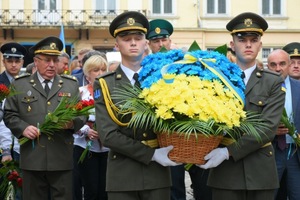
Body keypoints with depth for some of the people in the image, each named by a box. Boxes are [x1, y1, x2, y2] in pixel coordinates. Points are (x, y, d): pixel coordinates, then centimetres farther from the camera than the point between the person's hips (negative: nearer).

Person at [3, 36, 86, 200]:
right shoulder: (20, 85, 9)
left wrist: (73, 122, -13)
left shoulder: (71, 85, 12)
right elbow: (10, 114, 8)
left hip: (62, 159, 1)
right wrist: (23, 128, -11)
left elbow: (81, 114, 9)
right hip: (32, 159, -1)